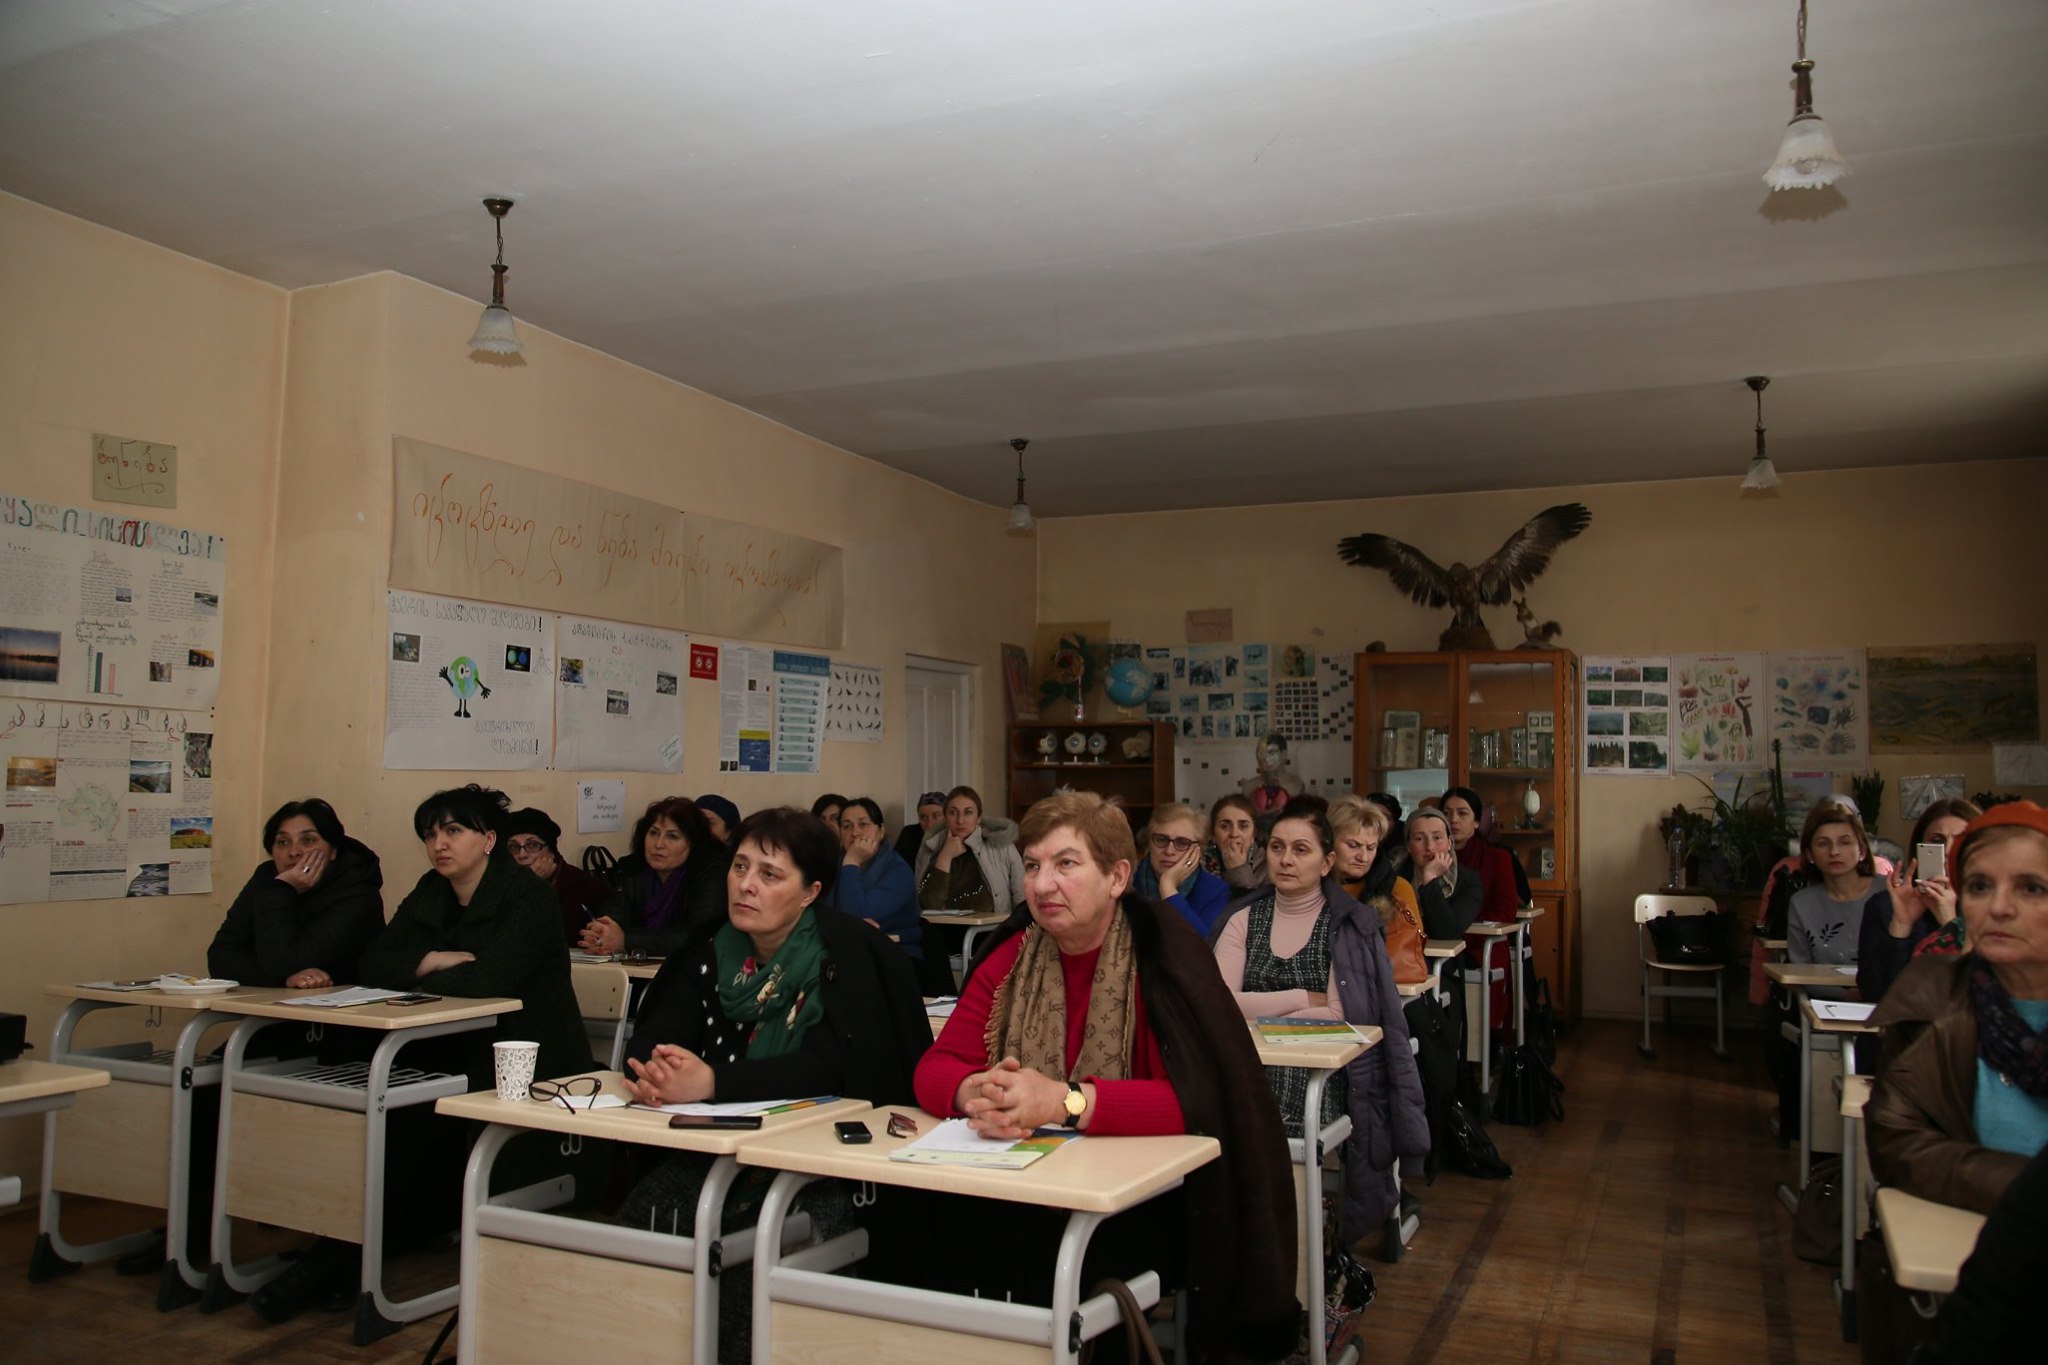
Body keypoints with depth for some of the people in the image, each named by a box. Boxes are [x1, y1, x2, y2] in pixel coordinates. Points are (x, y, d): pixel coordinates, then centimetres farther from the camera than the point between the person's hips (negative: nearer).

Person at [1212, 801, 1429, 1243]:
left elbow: (1342, 1017, -5)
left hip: (1320, 1075, -3)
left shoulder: (1349, 925, 5)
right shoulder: (1244, 921, 13)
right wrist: (1304, 999, -6)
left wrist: (1259, 1018, -4)